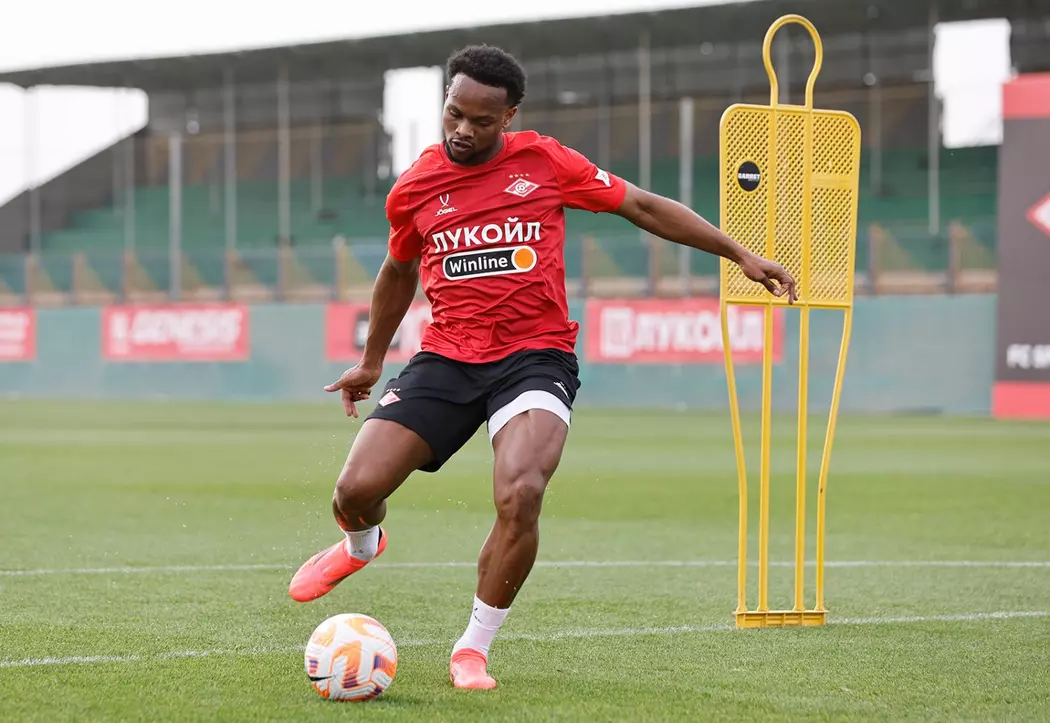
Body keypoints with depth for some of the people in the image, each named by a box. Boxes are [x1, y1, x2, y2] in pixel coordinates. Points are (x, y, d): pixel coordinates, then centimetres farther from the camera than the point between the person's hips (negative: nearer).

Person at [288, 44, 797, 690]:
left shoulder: (545, 163, -1)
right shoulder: (414, 189, 6)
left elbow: (644, 207, 8)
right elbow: (399, 272, 25)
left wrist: (741, 255, 8)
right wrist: (372, 362, 34)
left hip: (534, 355, -2)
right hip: (446, 358, 2)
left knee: (520, 494, -29)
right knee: (357, 488, -11)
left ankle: (474, 649, -8)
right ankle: (363, 544, 31)